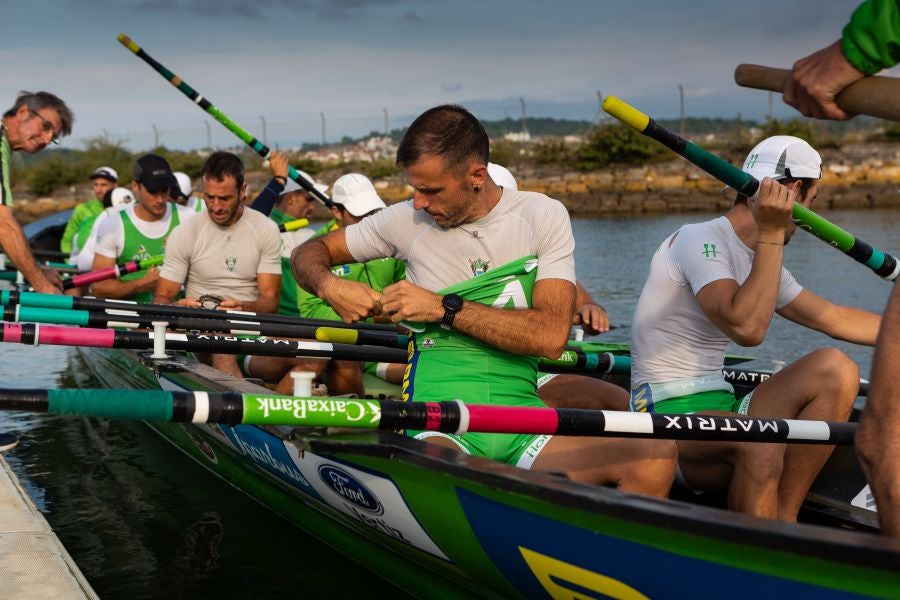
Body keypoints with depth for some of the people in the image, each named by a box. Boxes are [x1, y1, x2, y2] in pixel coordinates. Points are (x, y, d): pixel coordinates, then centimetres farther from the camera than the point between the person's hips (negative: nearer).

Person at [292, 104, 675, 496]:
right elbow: (308, 253, 21)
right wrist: (329, 285, -3)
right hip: (439, 414, -2)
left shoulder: (543, 216, 5)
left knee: (654, 457, -26)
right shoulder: (407, 221, 9)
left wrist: (445, 308, -12)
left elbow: (550, 335, -8)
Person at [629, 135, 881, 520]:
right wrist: (771, 233, -22)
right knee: (760, 443, -37)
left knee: (835, 370, -10)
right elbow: (747, 328, -27)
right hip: (669, 415, -9)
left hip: (720, 409, 9)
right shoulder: (701, 241, -12)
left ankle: (783, 522, -11)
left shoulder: (761, 257, 16)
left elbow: (834, 318, 26)